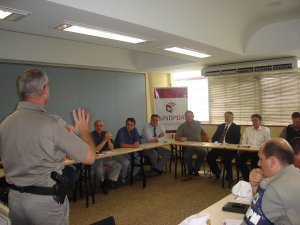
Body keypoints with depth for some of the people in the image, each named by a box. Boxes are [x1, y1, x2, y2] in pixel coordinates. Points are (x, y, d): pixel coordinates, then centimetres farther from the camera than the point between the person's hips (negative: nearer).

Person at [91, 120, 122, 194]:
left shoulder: (105, 133, 3)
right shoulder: (91, 135, -13)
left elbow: (111, 148, 0)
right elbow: (95, 150, -21)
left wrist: (109, 140, -19)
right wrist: (105, 140, -26)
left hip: (105, 157, 6)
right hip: (95, 158, -6)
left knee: (118, 165, -10)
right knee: (99, 169, -31)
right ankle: (103, 182, 1)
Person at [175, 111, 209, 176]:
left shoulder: (198, 123, 13)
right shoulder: (182, 126, 3)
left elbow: (202, 131, 33)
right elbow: (176, 137, -2)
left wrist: (206, 136, 13)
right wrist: (181, 138, -24)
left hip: (198, 145, 2)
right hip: (187, 146, -2)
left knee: (203, 152, -31)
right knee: (187, 155, -34)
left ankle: (196, 169, -6)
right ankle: (190, 169, -2)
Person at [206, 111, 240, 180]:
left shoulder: (236, 127, 6)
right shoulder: (220, 126, 22)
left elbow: (236, 141, -6)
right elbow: (214, 138, 18)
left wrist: (227, 144, -20)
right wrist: (216, 142, -4)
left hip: (230, 148, -5)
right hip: (218, 147, 5)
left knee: (225, 159, -32)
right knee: (209, 156, -19)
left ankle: (229, 175, -2)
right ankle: (217, 172, 7)